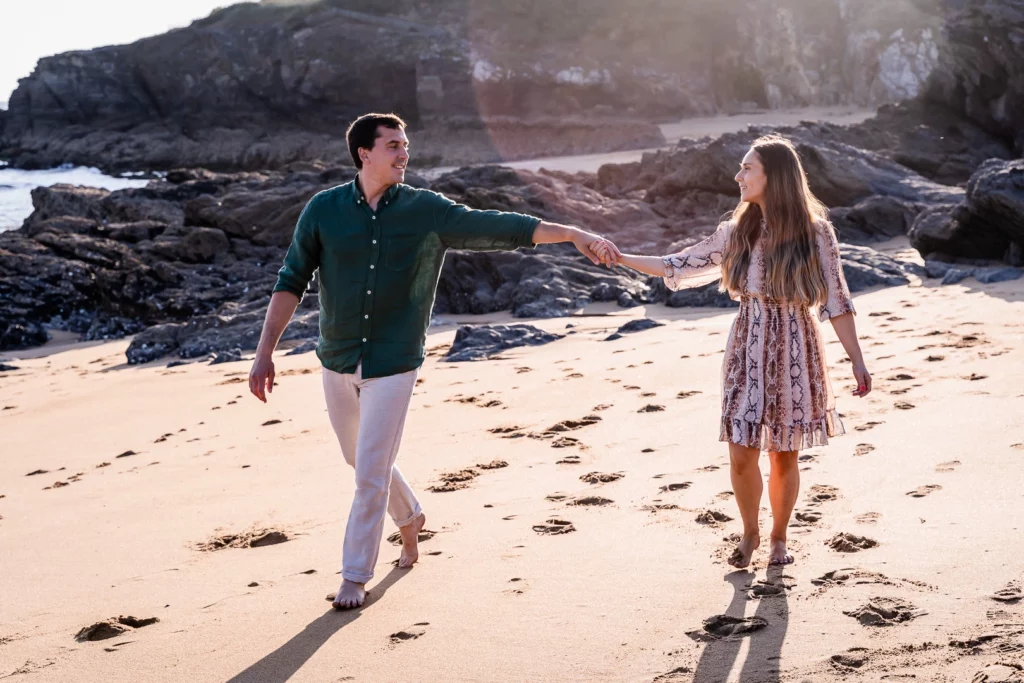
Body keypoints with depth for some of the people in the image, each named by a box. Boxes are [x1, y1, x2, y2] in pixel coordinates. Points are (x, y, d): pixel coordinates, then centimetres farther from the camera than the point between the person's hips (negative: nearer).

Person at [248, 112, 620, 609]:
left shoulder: (427, 211, -7)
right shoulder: (324, 210, -5)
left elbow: (498, 228, -10)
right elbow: (291, 282, -2)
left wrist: (572, 234, -19)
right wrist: (265, 352, -8)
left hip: (393, 364, -2)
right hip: (338, 363, 2)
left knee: (371, 473, -2)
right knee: (363, 461, 18)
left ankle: (355, 576, 14)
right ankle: (410, 518, 47)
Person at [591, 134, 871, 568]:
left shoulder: (814, 231, -6)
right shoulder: (737, 232, 3)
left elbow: (835, 302, -3)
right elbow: (679, 266, 8)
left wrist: (857, 361, -5)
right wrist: (621, 259, -1)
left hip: (795, 352, -2)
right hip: (748, 351, 2)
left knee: (784, 456, 7)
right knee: (742, 454, -1)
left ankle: (778, 538, 29)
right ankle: (749, 534, 24)